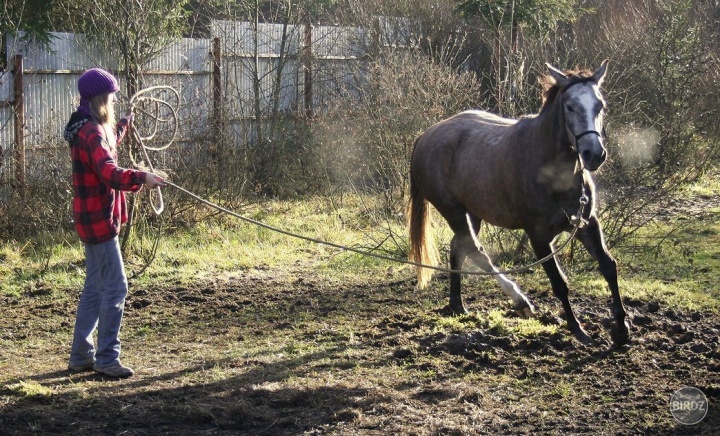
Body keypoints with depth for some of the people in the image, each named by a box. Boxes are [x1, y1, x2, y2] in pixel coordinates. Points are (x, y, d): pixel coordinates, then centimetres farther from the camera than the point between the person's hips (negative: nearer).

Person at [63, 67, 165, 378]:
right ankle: (106, 358, -4)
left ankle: (81, 356, 20)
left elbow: (108, 147, 38)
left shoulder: (90, 129, 14)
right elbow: (110, 174, -33)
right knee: (115, 287, -8)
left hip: (93, 219, 11)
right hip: (98, 219, -11)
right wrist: (142, 178, -39)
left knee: (95, 288, 14)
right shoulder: (92, 133, -19)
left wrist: (125, 123, 49)